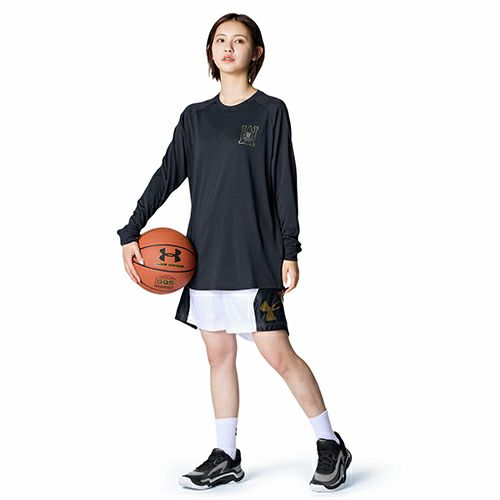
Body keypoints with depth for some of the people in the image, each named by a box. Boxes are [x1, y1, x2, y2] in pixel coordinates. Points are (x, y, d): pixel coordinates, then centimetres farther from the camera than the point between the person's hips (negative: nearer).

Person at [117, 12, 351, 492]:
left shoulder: (271, 111, 0)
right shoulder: (195, 117, 11)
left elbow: (284, 184, -3)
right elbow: (166, 176, 9)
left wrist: (289, 251, -8)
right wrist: (130, 233, 1)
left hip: (255, 255, -5)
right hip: (206, 254, 5)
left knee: (277, 353, -7)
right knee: (219, 354, 9)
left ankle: (330, 444, 10)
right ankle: (225, 457, 19)